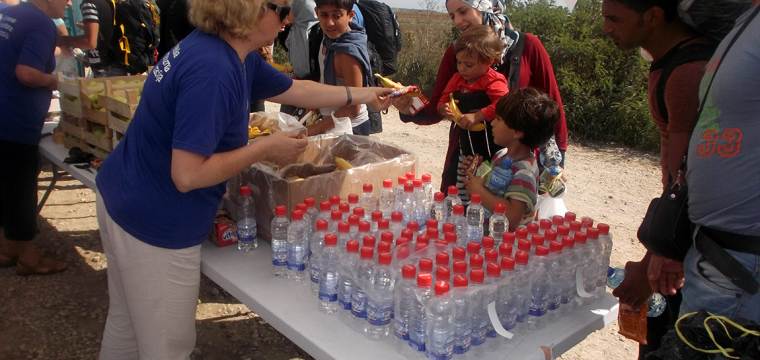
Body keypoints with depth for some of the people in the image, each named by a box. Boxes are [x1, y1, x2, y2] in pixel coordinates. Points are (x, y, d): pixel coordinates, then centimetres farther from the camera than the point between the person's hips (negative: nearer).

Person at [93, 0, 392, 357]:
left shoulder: (233, 53, 3)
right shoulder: (212, 70, -28)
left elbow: (294, 90, 17)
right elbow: (187, 175, -30)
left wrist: (364, 94, 23)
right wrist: (266, 148, -19)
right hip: (154, 222, -10)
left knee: (126, 324, 28)